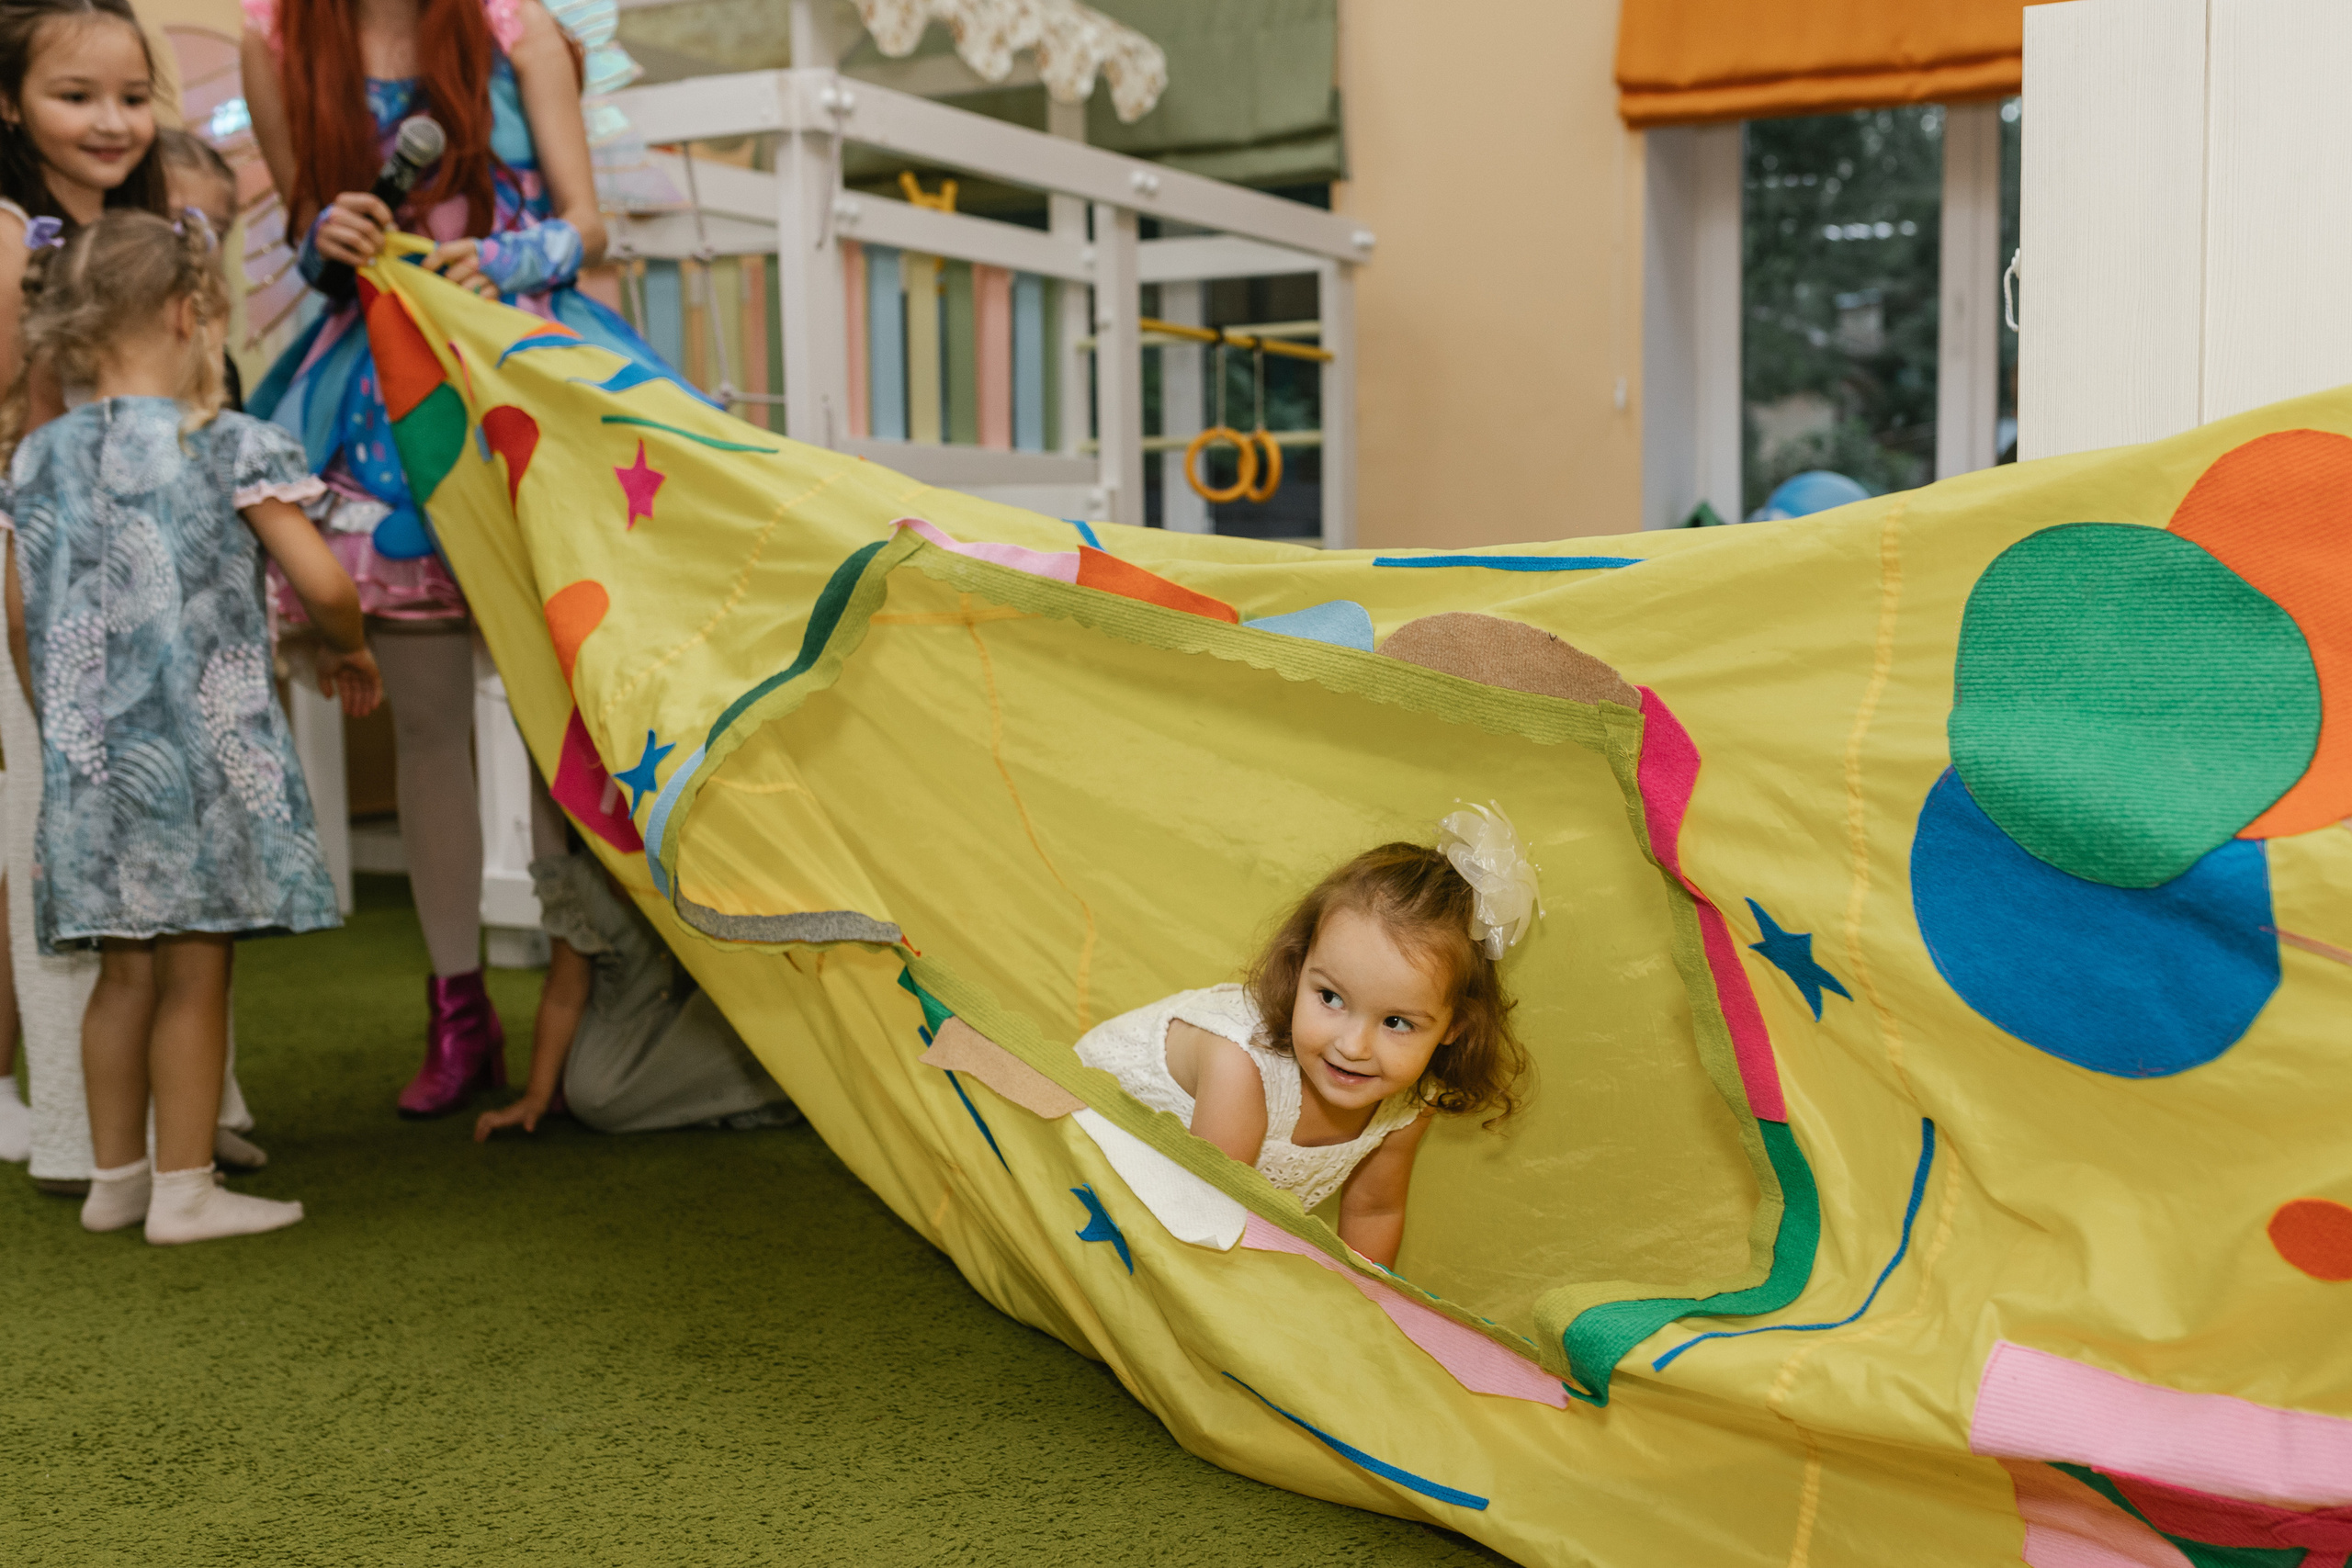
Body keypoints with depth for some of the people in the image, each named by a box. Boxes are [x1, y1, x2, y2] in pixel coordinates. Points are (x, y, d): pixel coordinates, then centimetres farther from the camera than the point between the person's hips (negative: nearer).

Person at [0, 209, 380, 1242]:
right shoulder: (230, 447, -7)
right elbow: (322, 584, -12)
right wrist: (347, 651, 9)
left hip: (93, 763, 5)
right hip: (207, 756, -5)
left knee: (127, 968, 15)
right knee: (196, 971, 3)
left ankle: (116, 1177, 25)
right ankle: (185, 1188, 10)